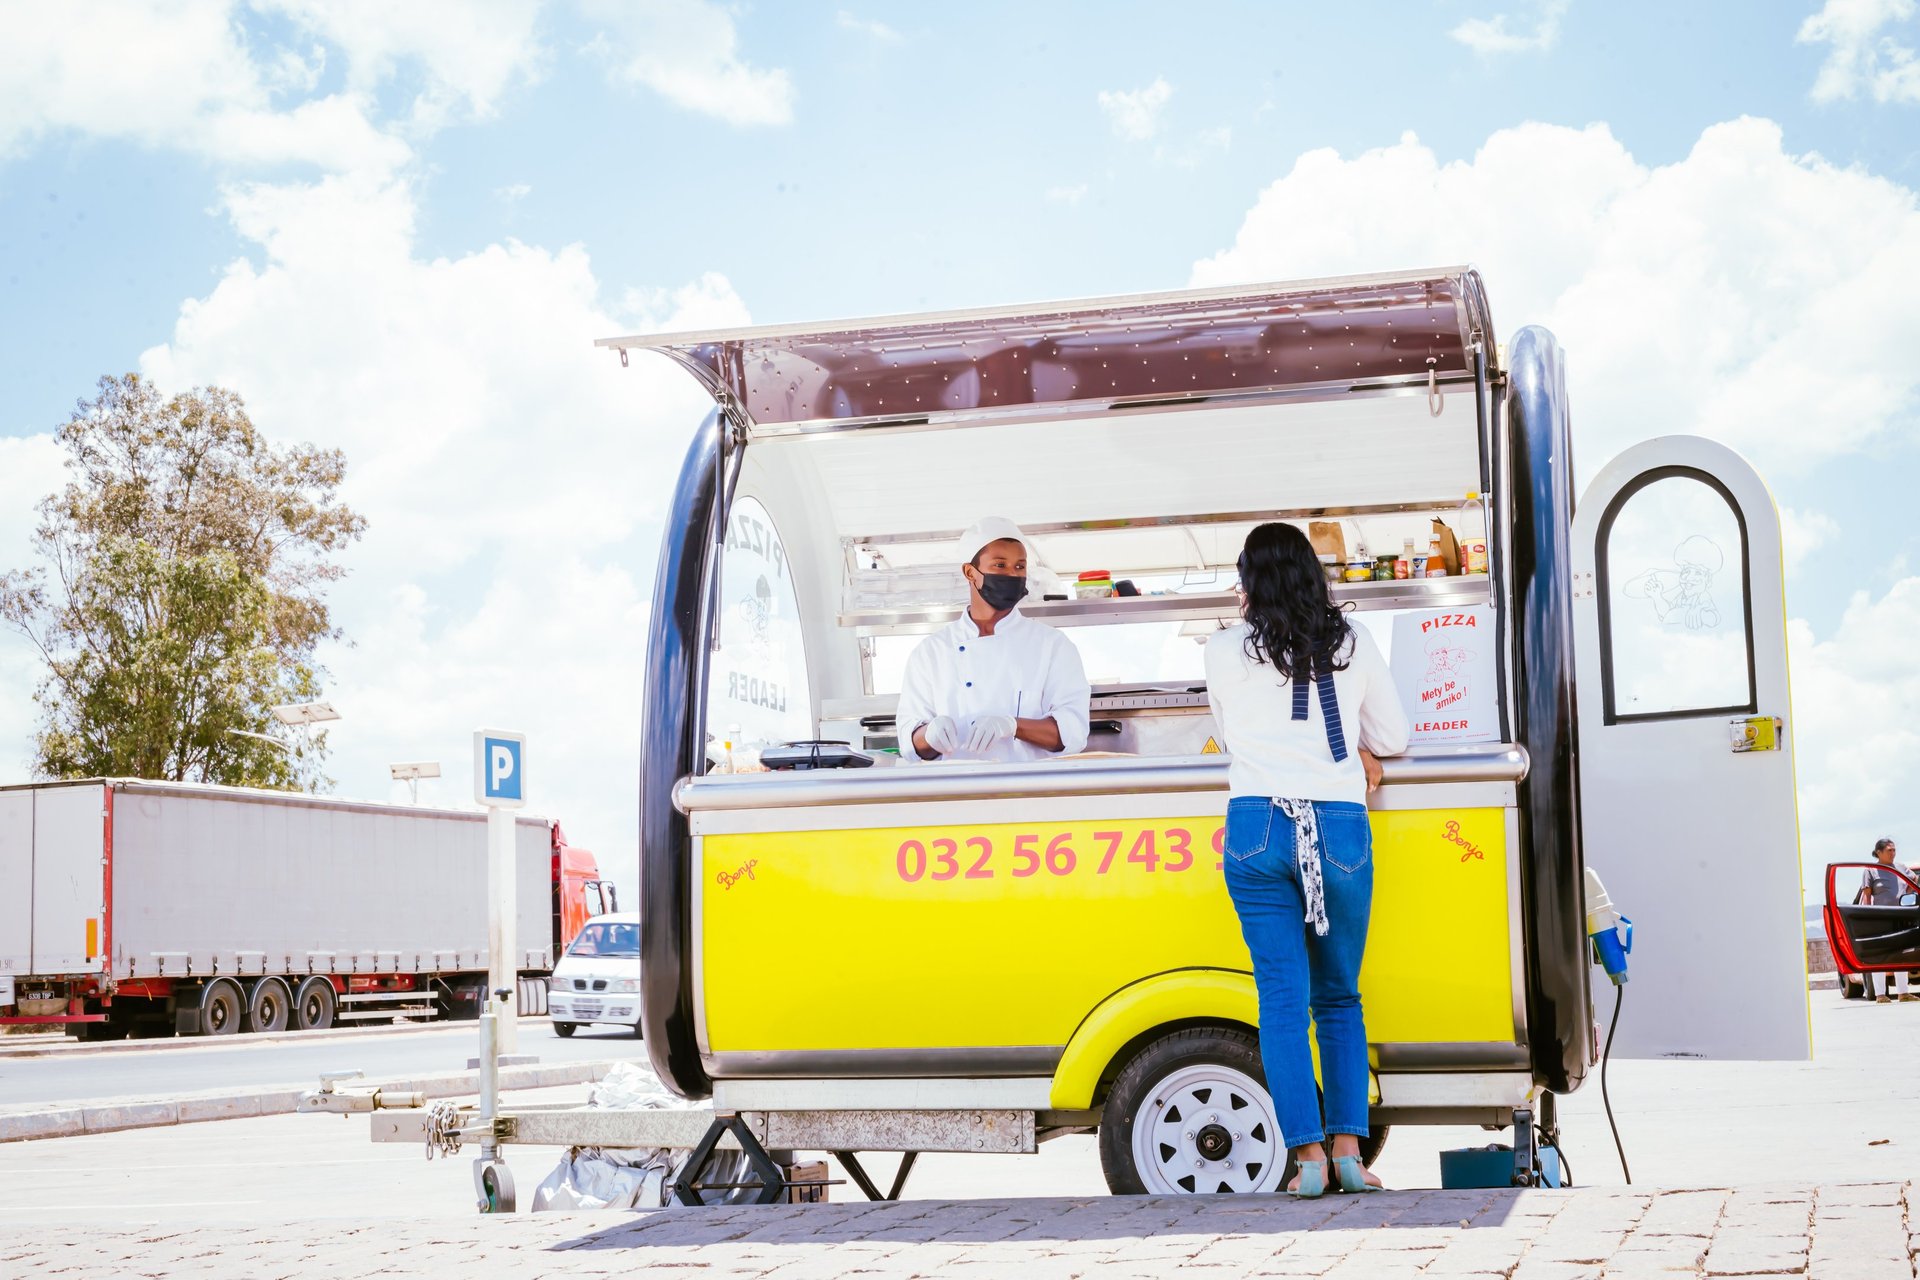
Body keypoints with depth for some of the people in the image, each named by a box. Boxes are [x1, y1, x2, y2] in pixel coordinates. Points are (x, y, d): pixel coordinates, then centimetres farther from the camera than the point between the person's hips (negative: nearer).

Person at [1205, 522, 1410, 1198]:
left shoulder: (1225, 652, 6)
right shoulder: (1353, 643, 10)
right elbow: (1394, 736, 17)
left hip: (1258, 829, -1)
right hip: (1341, 826, 1)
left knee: (1282, 997, 0)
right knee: (1339, 996, 13)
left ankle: (1309, 1153, -4)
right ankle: (1348, 1147, 7)